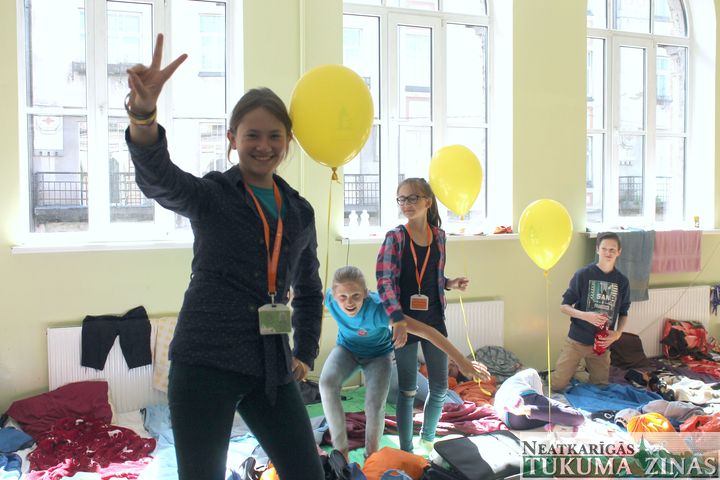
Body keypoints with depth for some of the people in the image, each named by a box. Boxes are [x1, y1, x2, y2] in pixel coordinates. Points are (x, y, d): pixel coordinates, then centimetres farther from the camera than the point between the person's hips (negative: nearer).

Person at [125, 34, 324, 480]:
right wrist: (143, 113, -43)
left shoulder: (300, 212, 10)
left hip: (271, 368, 5)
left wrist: (305, 354, 16)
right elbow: (159, 178, -26)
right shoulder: (210, 195, -3)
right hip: (206, 363, -4)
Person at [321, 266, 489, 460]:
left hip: (377, 354, -2)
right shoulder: (329, 298, -31)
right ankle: (340, 450, -15)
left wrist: (461, 361, -38)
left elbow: (426, 331, -39)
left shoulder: (377, 309, -40)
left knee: (375, 406, -23)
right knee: (327, 382, -29)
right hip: (347, 348, 2)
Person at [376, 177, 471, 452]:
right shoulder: (395, 237, -8)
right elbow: (384, 279, -18)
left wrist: (450, 284, -2)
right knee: (407, 390, 5)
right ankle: (406, 451, 21)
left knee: (440, 388, 11)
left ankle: (427, 439, 35)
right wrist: (397, 317, -31)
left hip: (434, 319, 4)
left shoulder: (438, 235, 5)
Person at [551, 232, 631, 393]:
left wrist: (617, 333, -8)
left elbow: (623, 313, 10)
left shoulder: (622, 281, 0)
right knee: (557, 385, -3)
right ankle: (575, 371, 30)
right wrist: (585, 315, -26)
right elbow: (564, 306, -8)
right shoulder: (583, 274, -10)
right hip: (577, 340, -3)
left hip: (602, 343, 3)